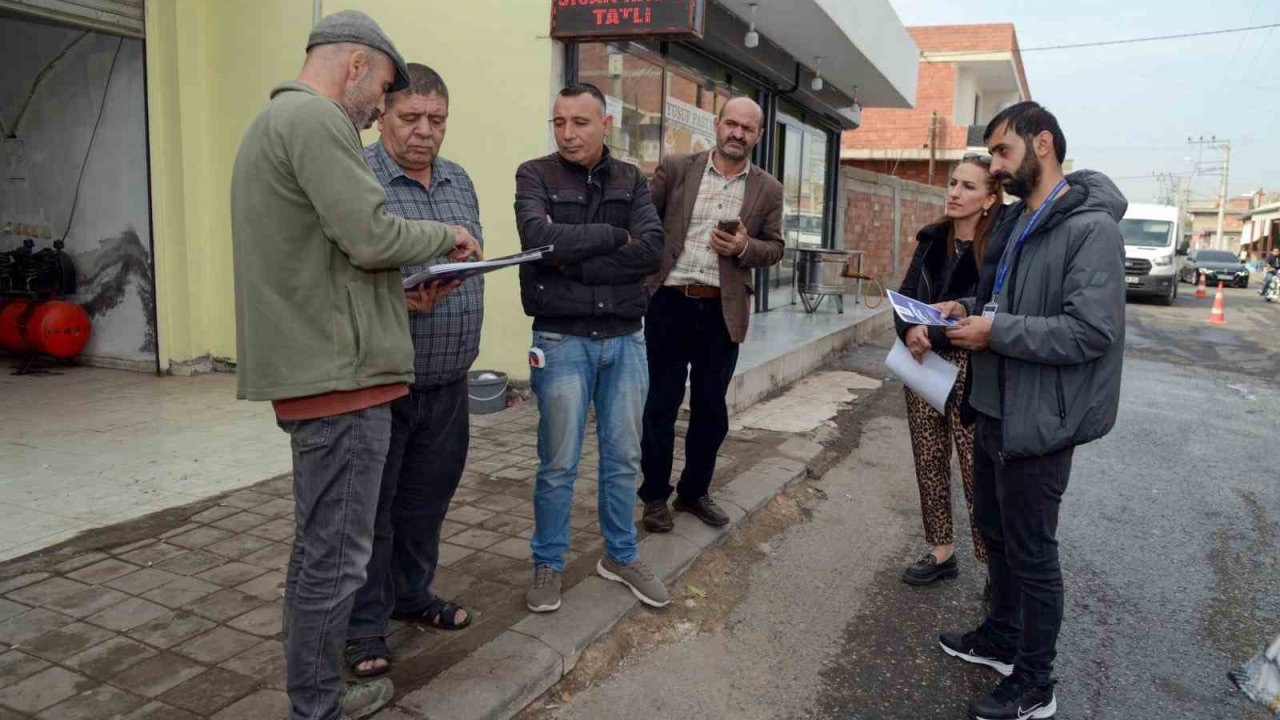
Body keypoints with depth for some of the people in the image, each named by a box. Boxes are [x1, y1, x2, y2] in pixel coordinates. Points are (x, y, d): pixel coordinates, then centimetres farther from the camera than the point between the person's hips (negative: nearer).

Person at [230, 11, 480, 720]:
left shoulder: (274, 120, 21)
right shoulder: (315, 117, -12)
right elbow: (372, 237, -20)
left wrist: (404, 291, 18)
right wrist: (447, 235, -3)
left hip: (310, 367, 11)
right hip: (339, 372, -11)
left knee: (319, 543, 19)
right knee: (335, 553, -2)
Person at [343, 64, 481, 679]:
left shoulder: (460, 181, 12)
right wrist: (400, 302, -28)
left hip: (447, 381, 7)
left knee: (428, 500, 18)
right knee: (370, 508, 6)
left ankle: (412, 594, 38)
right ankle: (365, 627, 22)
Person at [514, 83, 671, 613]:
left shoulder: (631, 181, 7)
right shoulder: (535, 176, -2)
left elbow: (651, 250, -9)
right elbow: (539, 238, -21)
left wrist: (574, 263, -14)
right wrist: (613, 236, -12)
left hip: (625, 339, 3)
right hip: (562, 340, -3)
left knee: (623, 459, 13)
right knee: (558, 464, 4)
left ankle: (621, 556, 30)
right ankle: (548, 564, 22)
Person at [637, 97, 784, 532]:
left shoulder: (768, 189, 6)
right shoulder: (675, 168, 1)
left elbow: (775, 247, 9)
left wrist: (744, 247, -12)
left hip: (723, 310, 2)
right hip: (670, 303, -2)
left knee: (711, 409, 10)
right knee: (661, 404, 6)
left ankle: (695, 491, 28)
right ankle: (655, 495, 20)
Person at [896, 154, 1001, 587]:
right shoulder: (933, 239, 10)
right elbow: (906, 295, 7)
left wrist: (935, 336, -20)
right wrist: (909, 330, -12)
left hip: (970, 367, -6)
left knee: (978, 470, -6)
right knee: (929, 462, 11)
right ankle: (941, 553, 24)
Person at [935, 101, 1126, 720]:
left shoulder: (1091, 229, -19)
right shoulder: (1017, 221, 11)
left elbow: (1091, 332, -27)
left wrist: (995, 332, -23)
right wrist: (969, 308, 3)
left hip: (1038, 421, -9)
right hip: (995, 408, 9)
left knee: (1031, 553, 5)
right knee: (994, 532, 22)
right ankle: (1001, 638, 43)